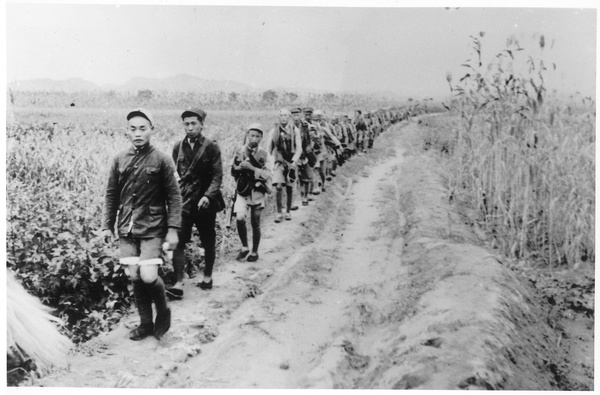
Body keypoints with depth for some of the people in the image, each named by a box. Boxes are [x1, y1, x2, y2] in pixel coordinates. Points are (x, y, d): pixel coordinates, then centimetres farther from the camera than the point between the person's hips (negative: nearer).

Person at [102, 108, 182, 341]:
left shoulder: (162, 160, -4)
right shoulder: (119, 160, 6)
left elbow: (174, 196, -4)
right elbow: (111, 195, 12)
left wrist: (173, 229, -9)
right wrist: (107, 226, 9)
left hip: (153, 229, -4)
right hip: (126, 229, 4)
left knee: (148, 276, -15)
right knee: (134, 277, 6)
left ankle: (163, 311, 15)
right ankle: (146, 323, 23)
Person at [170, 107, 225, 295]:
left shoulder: (211, 147, -5)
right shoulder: (178, 147, 6)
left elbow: (217, 175, -9)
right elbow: (175, 173, 14)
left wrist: (208, 196, -22)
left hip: (205, 202, -2)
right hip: (184, 201, 2)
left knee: (208, 242, 11)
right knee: (178, 241, -9)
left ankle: (207, 277, 30)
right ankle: (178, 284, -7)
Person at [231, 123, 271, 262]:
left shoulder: (263, 154, -1)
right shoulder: (239, 151, 1)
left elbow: (267, 176, -10)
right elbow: (233, 172, 8)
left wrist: (252, 167, -21)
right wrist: (239, 167, -13)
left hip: (257, 192, 0)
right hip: (242, 191, 0)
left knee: (255, 224, 6)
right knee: (240, 219, -18)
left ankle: (254, 252, 24)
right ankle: (244, 248, 4)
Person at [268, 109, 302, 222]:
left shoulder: (295, 130, 1)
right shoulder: (273, 131, 3)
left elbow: (299, 149, -2)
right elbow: (269, 149, 8)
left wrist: (294, 162, -15)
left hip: (291, 162, 1)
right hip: (279, 162, 0)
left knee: (289, 188, 7)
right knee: (278, 187, -14)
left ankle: (288, 212, 22)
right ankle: (279, 213, -4)